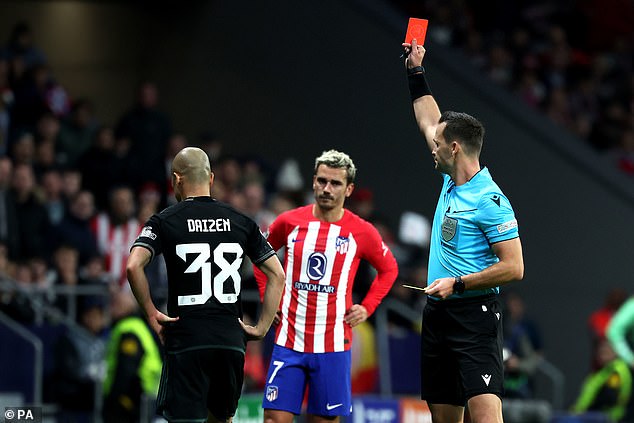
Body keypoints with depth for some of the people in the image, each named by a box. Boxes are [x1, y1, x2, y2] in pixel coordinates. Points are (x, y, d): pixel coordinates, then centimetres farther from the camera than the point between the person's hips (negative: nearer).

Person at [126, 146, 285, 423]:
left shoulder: (165, 221, -1)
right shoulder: (241, 222, 9)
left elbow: (134, 266, -16)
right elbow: (277, 275, 8)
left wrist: (150, 312, -5)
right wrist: (262, 327, 9)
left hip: (185, 339, -4)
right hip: (231, 340, 4)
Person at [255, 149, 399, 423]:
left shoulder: (362, 232, 0)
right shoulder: (289, 222, 2)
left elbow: (389, 269, 17)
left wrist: (366, 308, 6)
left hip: (333, 346, -1)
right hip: (289, 341, 1)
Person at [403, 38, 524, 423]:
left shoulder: (490, 200, -14)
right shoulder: (451, 183, 11)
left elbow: (514, 267, -17)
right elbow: (430, 122, 27)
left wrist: (457, 283, -17)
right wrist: (416, 72, 30)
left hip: (474, 315, -9)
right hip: (438, 315, 9)